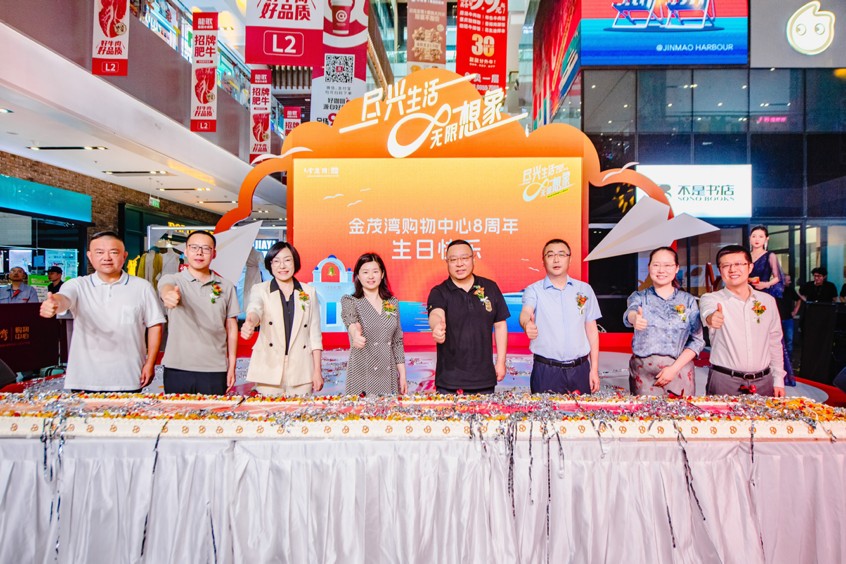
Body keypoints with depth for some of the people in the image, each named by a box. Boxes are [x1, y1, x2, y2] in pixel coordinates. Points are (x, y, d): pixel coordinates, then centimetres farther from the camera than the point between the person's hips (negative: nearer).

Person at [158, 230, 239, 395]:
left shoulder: (226, 287, 6)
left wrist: (232, 366, 4)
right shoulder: (172, 280, 1)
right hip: (178, 369, -1)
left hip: (215, 370, 1)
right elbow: (166, 289, -24)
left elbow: (231, 327, 8)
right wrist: (169, 295, -48)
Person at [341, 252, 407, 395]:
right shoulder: (349, 301, -2)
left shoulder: (393, 303, 9)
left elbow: (397, 342, 12)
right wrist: (355, 333, -47)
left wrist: (402, 375, 7)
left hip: (389, 377, 3)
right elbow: (350, 320, -25)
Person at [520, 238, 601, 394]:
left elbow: (592, 330, 9)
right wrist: (527, 324, -45)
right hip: (545, 370, -2)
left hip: (580, 369, 2)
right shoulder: (534, 290, -1)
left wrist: (594, 369, 5)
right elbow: (525, 313, -21)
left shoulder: (585, 289, 7)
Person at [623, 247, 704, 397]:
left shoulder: (688, 300, 7)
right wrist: (635, 318, -44)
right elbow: (629, 313, -20)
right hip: (644, 373, -1)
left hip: (679, 371, 1)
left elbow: (697, 340, 2)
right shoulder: (639, 297, 3)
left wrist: (674, 368, -10)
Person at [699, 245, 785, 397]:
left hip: (763, 382, 4)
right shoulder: (711, 299, -4)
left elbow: (775, 343, 14)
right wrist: (711, 318, -52)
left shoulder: (768, 300, 9)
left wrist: (778, 380, 11)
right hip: (724, 381, -3)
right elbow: (707, 311, -29)